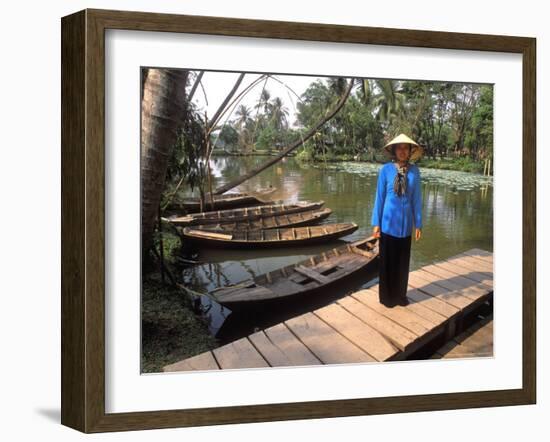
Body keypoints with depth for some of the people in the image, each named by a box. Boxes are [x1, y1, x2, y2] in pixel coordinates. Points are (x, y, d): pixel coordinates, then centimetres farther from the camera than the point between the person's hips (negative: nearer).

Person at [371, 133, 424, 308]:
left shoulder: (414, 171, -3)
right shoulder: (386, 170, -8)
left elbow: (416, 199, 2)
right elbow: (379, 197, -3)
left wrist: (418, 224, 4)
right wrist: (376, 223, -4)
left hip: (405, 224, 2)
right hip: (388, 223, -2)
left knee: (403, 261, 13)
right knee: (387, 260, 8)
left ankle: (400, 294, 28)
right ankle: (387, 296, 22)